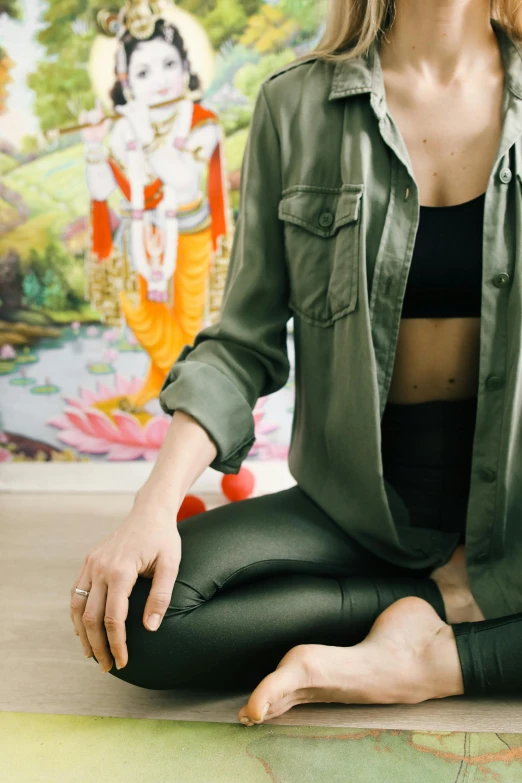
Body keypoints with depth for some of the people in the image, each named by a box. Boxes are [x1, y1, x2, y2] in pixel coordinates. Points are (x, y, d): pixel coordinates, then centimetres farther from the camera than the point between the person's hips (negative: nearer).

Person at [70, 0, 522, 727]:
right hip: (361, 495, 0)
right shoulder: (295, 104, 0)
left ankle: (413, 657, -13)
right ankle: (444, 606, -11)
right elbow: (247, 341, 0)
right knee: (142, 615, -23)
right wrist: (156, 505, -16)